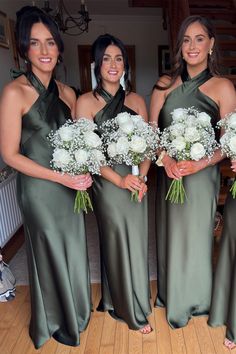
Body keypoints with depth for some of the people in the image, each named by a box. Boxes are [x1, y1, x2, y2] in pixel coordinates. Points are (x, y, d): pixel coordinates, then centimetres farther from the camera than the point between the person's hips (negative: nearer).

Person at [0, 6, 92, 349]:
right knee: (51, 254, 12)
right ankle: (57, 321, 41)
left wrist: (83, 172, -6)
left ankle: (74, 309, 48)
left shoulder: (67, 92, 4)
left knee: (73, 250, 19)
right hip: (40, 188, -5)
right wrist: (61, 177, -18)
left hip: (71, 185, 6)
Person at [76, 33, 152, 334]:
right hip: (106, 183, -4)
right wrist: (119, 179, -17)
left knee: (136, 242, 13)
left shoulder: (136, 100, 7)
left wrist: (141, 177, -11)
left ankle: (134, 302, 40)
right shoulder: (86, 102, -4)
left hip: (135, 181, 4)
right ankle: (132, 310, 32)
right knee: (116, 243, 8)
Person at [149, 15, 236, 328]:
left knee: (195, 236, 10)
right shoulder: (165, 84, 4)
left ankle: (192, 300, 38)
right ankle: (169, 294, 42)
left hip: (201, 174, -3)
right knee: (169, 234, 15)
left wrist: (198, 164, -21)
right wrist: (166, 158, -15)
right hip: (167, 172, 3)